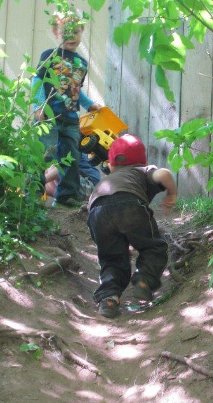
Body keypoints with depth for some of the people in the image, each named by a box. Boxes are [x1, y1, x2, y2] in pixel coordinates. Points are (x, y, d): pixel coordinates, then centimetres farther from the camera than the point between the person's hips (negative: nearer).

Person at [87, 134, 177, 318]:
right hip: (130, 204, -3)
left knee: (112, 260, 18)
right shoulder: (145, 171, 31)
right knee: (155, 248, 19)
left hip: (98, 213, 3)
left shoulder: (104, 180, 43)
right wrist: (172, 194, 27)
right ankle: (145, 280, -5)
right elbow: (163, 174, 9)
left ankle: (108, 296, -6)